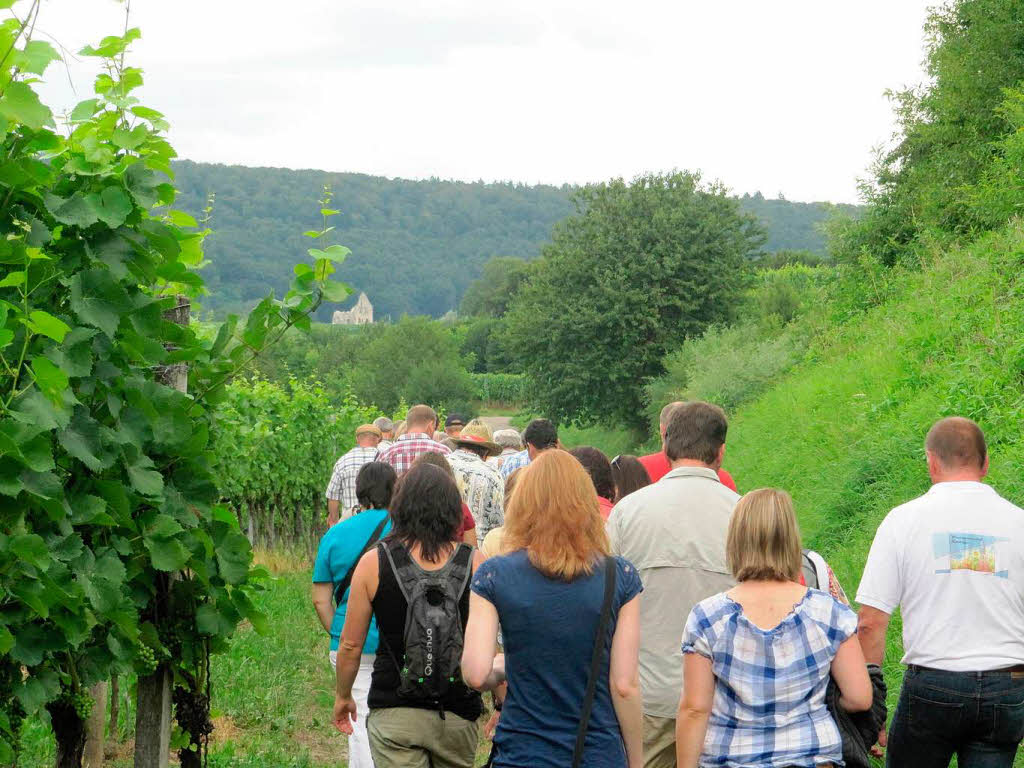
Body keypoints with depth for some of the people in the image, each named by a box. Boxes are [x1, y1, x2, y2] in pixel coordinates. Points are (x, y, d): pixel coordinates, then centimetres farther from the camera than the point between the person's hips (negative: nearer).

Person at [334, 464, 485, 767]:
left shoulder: (374, 563, -5)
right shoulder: (474, 564, -4)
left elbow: (351, 644, 1)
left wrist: (342, 696, 16)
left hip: (394, 714, -1)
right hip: (459, 714, 2)